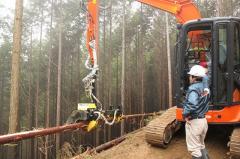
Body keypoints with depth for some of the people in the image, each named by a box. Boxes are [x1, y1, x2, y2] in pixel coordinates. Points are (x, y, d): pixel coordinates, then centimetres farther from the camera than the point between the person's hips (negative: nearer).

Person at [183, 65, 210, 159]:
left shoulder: (193, 88, -20)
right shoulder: (205, 87, 6)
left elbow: (191, 105, -35)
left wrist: (185, 114, -19)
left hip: (194, 122, -8)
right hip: (203, 120, 8)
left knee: (194, 149, 4)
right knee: (201, 146, 24)